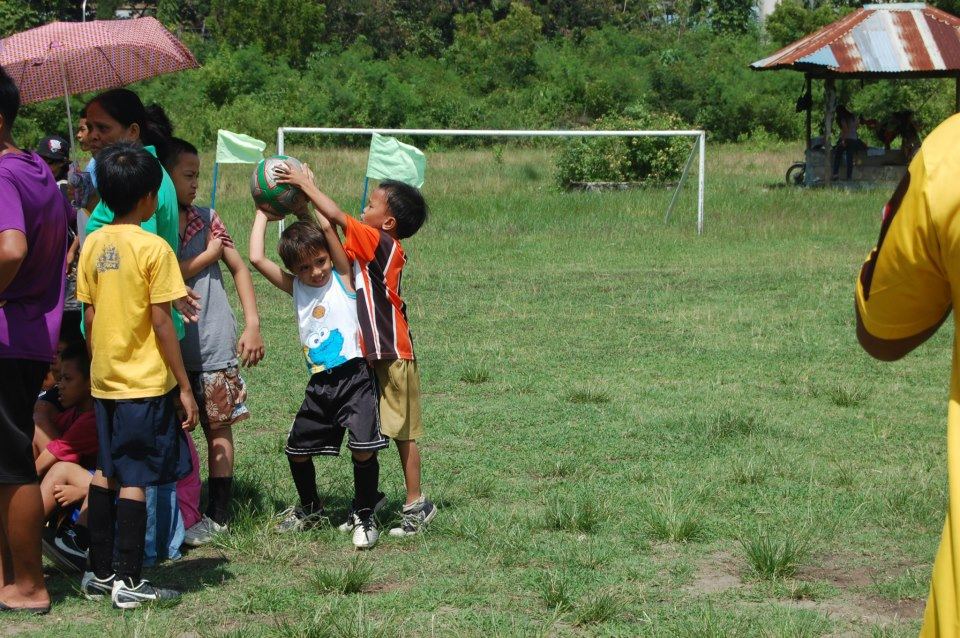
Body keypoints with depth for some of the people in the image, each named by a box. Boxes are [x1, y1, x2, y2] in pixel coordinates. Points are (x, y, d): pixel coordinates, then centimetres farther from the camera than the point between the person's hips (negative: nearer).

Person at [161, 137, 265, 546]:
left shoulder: (206, 219, 4)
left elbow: (239, 268, 11)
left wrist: (252, 325, 4)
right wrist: (209, 254, -8)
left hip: (212, 345, 1)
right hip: (168, 348, -1)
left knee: (218, 428, 4)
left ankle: (217, 515, 11)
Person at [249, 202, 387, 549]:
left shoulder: (342, 278, -1)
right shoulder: (295, 287, 10)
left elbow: (327, 226, -12)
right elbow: (257, 258, 2)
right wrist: (262, 213, 9)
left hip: (355, 378, -5)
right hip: (319, 385, 5)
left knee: (363, 449, -15)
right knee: (297, 449, 11)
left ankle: (365, 516, 4)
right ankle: (310, 509, 35)